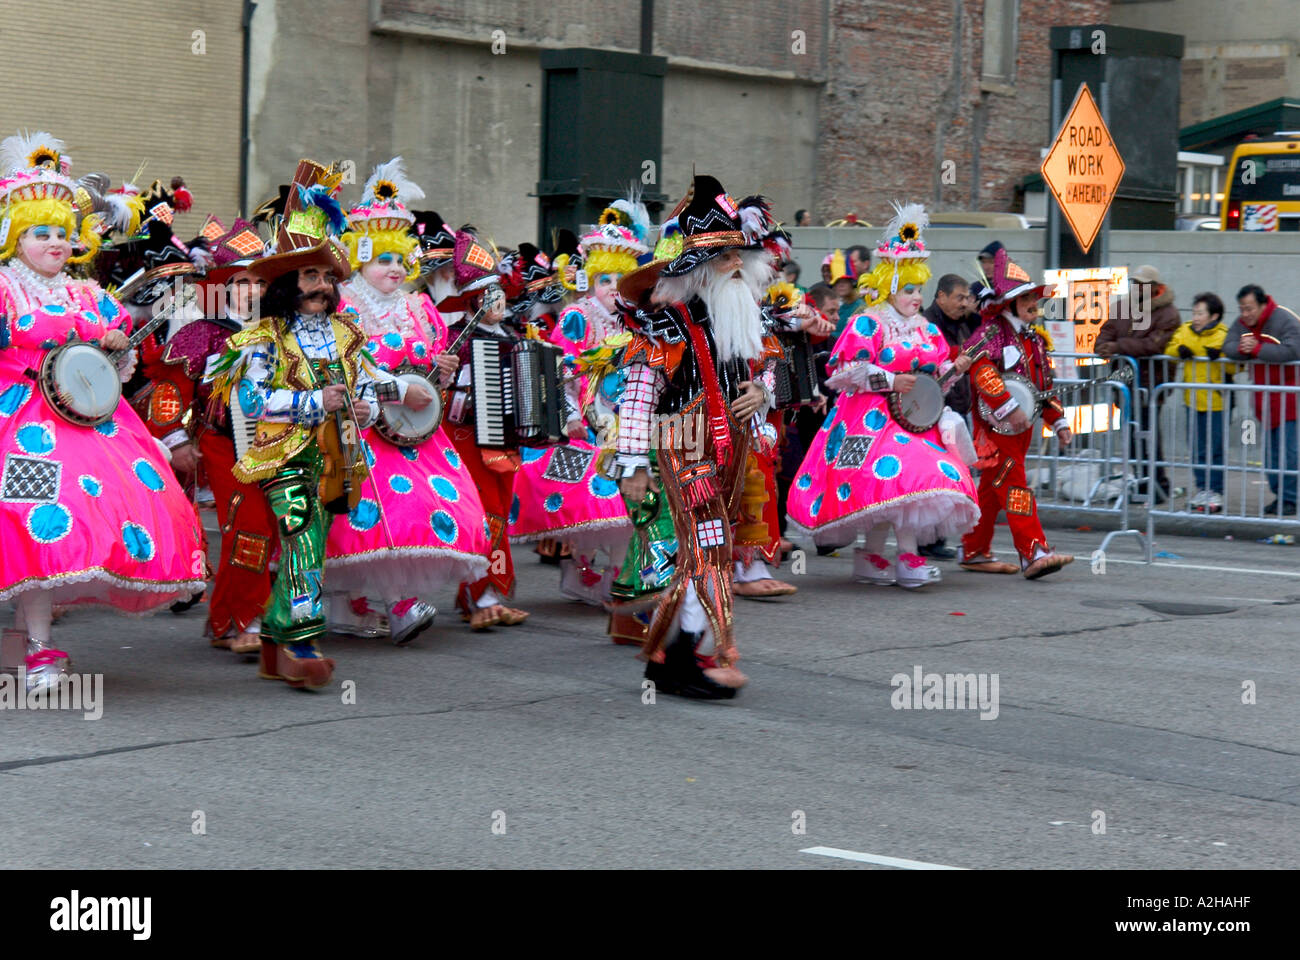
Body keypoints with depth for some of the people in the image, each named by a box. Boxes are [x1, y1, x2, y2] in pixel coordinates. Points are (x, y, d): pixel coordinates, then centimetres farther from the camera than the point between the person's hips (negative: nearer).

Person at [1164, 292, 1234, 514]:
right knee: (1197, 448, 11)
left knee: (1215, 449, 1)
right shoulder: (1185, 331, 5)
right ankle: (1203, 489, 22)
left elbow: (1236, 365, -14)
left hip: (1216, 402, -5)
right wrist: (1179, 350, -9)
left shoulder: (1223, 336, -10)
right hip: (1193, 401, 5)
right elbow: (1169, 350, 12)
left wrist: (1221, 355, -31)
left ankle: (1216, 491, 10)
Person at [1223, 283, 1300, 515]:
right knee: (1272, 449, 10)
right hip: (1263, 392, 7)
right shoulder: (1242, 323, 7)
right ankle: (1279, 494, 16)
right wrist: (1242, 349, -24)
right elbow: (1228, 346, -2)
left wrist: (1257, 349, -27)